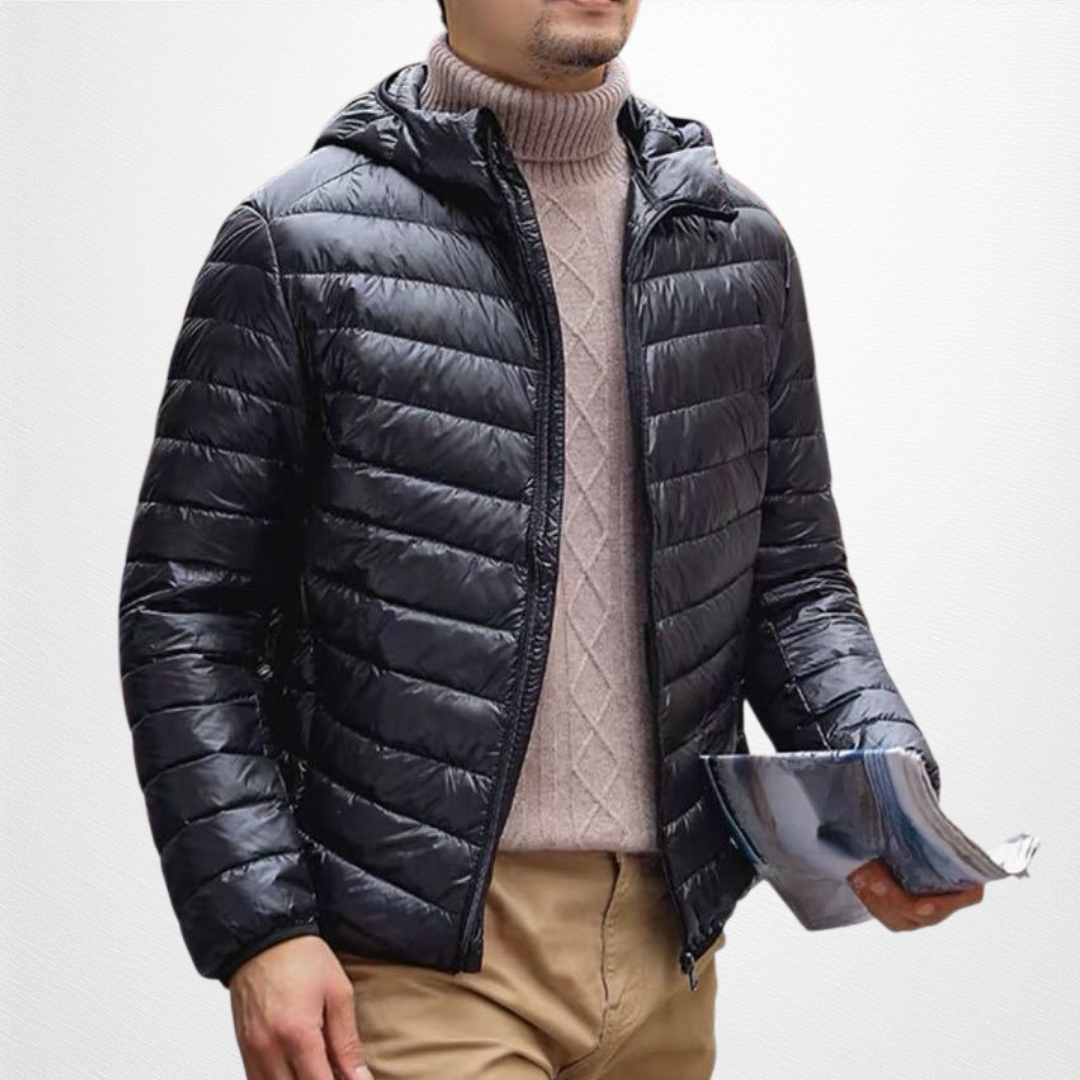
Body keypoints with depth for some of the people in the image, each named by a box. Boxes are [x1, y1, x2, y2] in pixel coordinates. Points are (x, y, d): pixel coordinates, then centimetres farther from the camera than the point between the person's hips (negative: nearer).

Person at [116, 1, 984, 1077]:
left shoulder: (743, 244, 10)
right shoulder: (302, 240, -4)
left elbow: (793, 579, 14)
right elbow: (186, 608, -5)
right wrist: (258, 929, -13)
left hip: (666, 943, 5)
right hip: (413, 960, -4)